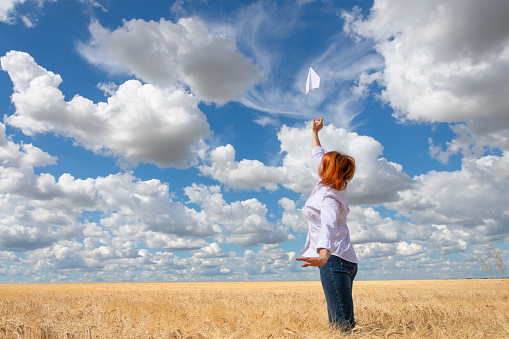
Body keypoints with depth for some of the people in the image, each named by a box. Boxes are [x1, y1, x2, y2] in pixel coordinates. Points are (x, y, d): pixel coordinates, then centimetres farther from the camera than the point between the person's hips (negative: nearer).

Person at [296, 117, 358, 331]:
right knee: (337, 323, 9)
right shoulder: (330, 183, 11)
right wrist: (315, 132, 39)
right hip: (344, 260, 10)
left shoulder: (330, 197, -15)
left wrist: (323, 254, -52)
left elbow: (328, 226, -35)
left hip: (335, 259, -10)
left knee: (343, 324, -15)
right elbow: (318, 155, 28)